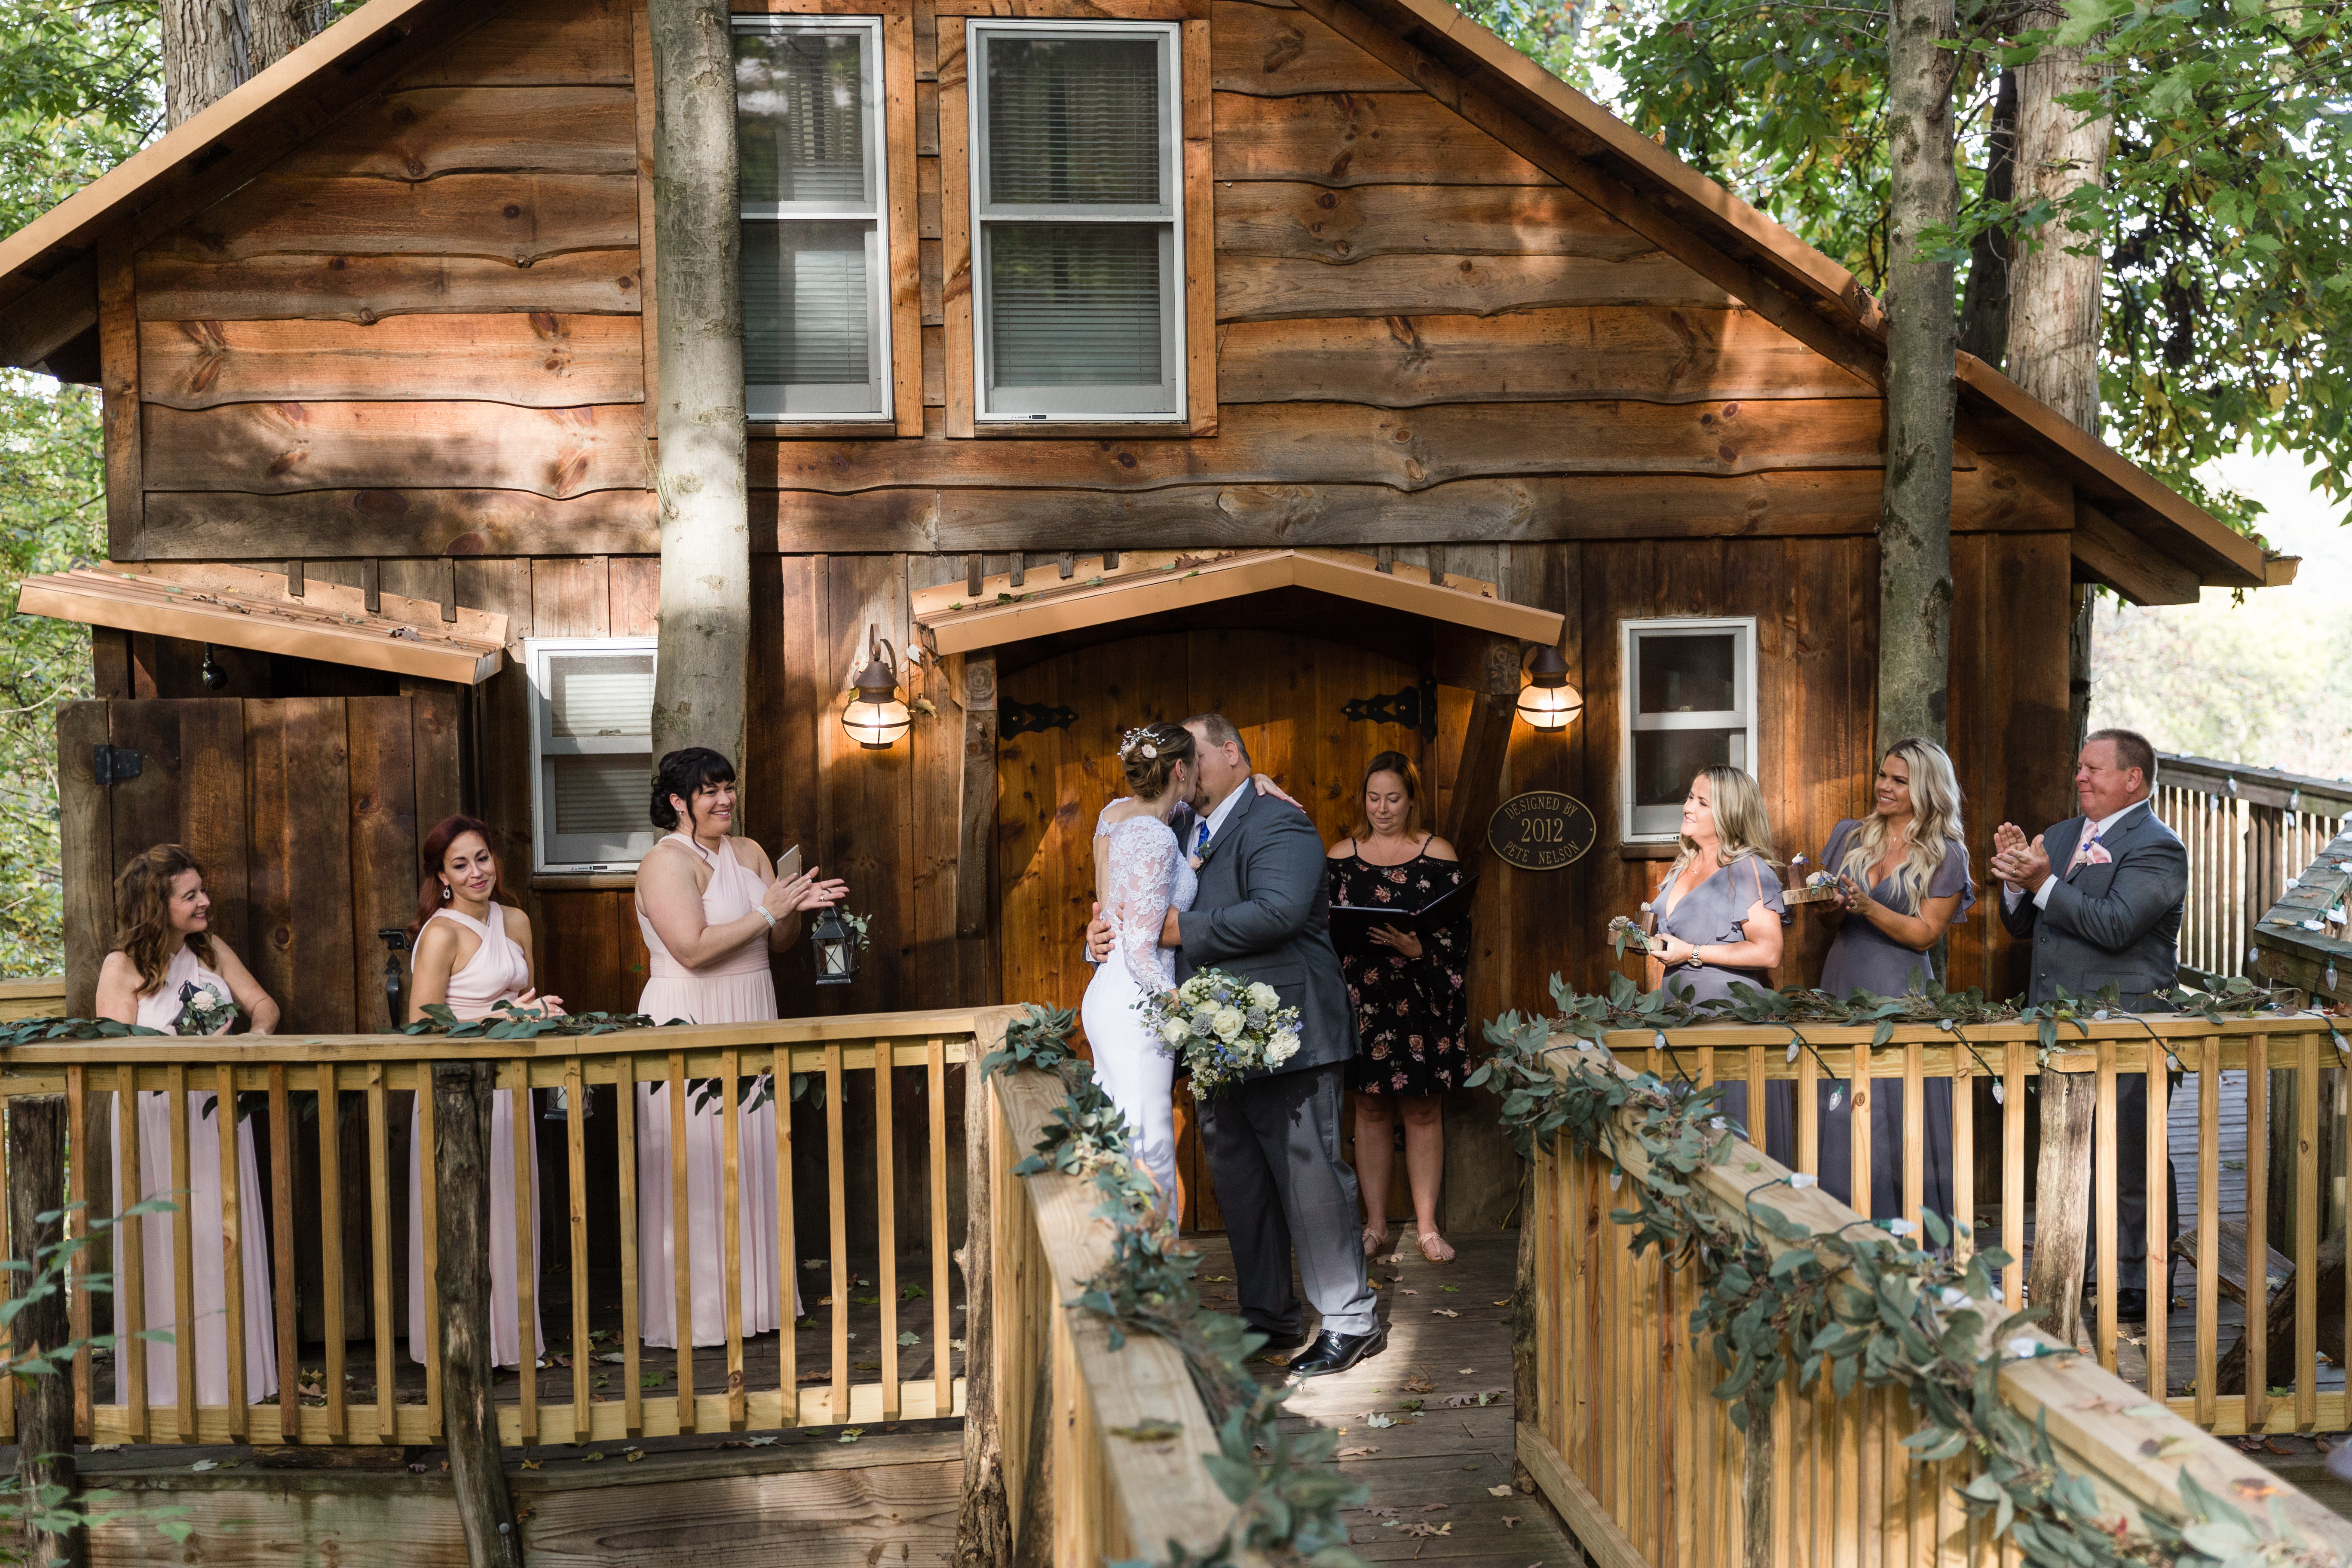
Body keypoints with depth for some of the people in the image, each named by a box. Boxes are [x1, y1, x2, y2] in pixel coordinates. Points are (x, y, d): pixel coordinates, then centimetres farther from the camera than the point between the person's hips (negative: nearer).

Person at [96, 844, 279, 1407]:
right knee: (169, 1249, -2)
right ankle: (170, 1383, 8)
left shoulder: (211, 951, 9)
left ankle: (230, 1376, 16)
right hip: (156, 1121, -4)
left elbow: (263, 1003, 10)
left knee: (226, 1243, 7)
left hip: (218, 1117, 5)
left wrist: (257, 1034, -12)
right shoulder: (123, 967, -6)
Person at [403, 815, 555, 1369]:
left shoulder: (516, 921, 9)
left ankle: (511, 1333, 23)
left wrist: (540, 1011, -2)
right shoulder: (441, 933, -13)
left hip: (507, 1085, 7)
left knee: (510, 1211, 12)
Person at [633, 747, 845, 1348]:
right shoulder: (666, 862, -11)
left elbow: (779, 943, 12)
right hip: (690, 1023, -7)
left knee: (754, 1158, 10)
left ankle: (755, 1296, 20)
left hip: (749, 1023, 7)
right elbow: (694, 949, -22)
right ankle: (696, 1312, 7)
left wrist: (795, 908, -8)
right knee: (698, 1164, -2)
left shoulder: (749, 853, 10)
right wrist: (766, 913, -17)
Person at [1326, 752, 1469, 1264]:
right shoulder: (1342, 856, 7)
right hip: (1362, 999, 1)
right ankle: (1375, 1223, 16)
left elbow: (1459, 934, -3)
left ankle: (1427, 1226, 13)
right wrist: (1347, 940, -12)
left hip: (1421, 1000, -1)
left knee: (1423, 1110, 3)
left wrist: (1417, 949, -20)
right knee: (1371, 1109, 6)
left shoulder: (1438, 855, 1)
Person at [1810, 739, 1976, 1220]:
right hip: (1843, 981, 4)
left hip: (1901, 990, -4)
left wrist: (1868, 907, -18)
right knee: (1842, 1121, 3)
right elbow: (1823, 908, 16)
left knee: (1899, 1119, -4)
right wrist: (1833, 906, -7)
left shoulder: (1946, 856, 0)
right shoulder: (1849, 836, 11)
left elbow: (1925, 934, -6)